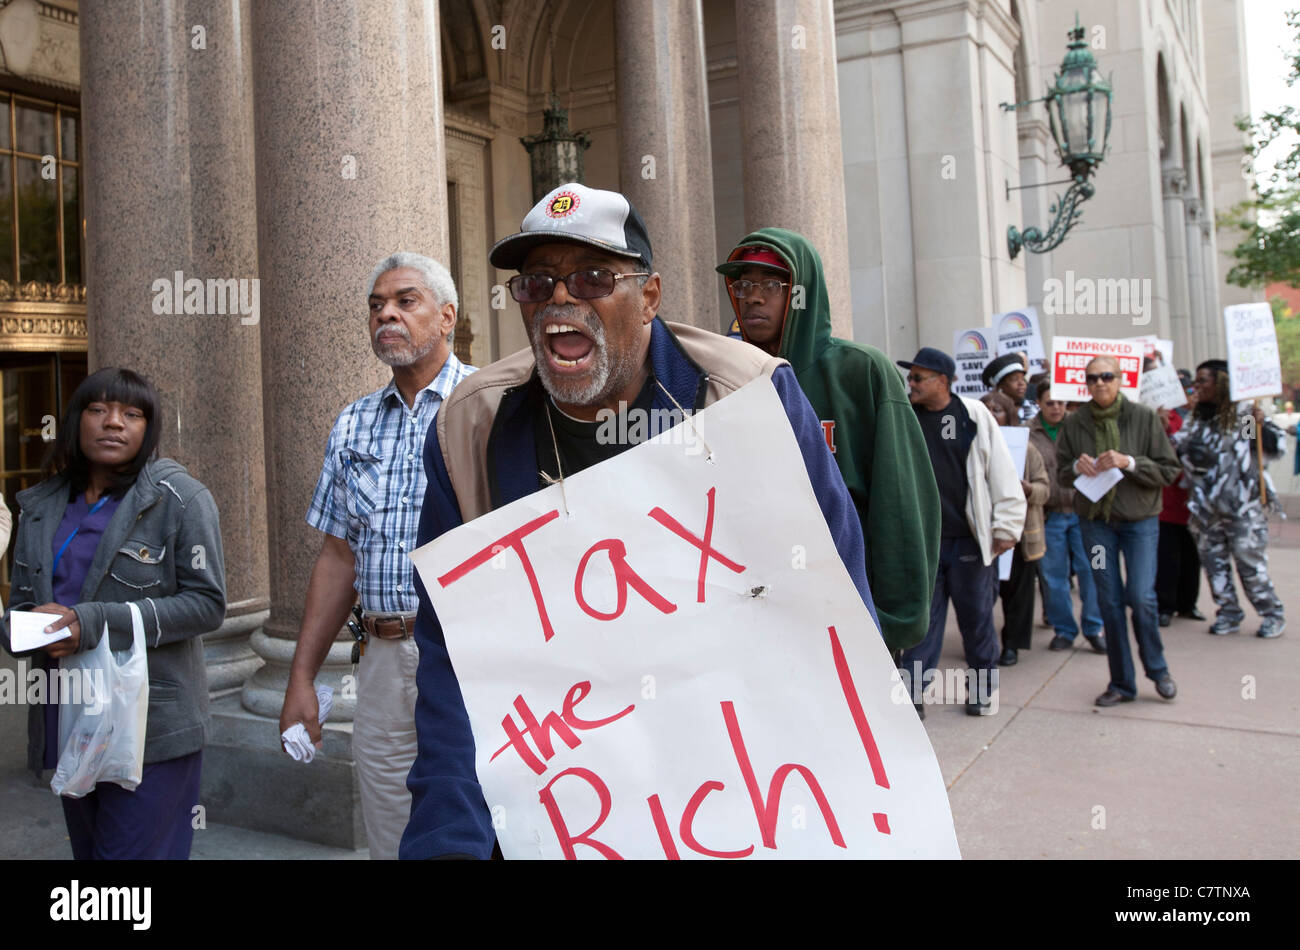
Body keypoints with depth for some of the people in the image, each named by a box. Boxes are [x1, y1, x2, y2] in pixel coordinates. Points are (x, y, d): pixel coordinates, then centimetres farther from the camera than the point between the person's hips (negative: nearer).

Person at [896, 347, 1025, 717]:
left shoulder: (974, 415, -1)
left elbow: (1002, 472, 0)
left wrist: (1006, 527, -3)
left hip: (969, 539, -1)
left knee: (976, 615, 10)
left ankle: (982, 689, 27)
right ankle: (910, 692, 9)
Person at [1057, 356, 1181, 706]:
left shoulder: (1145, 418, -4)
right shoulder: (1074, 424, 2)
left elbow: (1169, 470, -4)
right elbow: (1061, 473, 10)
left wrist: (1129, 463, -18)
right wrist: (1076, 467, -12)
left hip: (1140, 519, -2)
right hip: (1095, 521, 2)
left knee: (1140, 596, -10)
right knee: (1109, 601, 5)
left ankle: (1157, 668, 17)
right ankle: (1122, 683, 17)